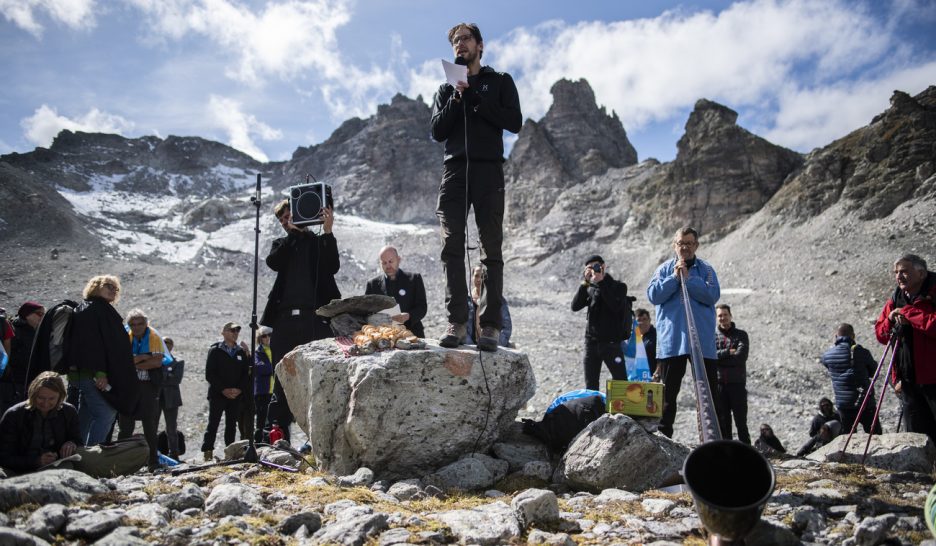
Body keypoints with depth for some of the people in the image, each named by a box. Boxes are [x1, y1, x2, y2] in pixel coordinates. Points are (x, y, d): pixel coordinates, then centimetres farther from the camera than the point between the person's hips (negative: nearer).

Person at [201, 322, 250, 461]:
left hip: (236, 396, 4)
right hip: (217, 395, -4)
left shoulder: (241, 352, 11)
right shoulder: (215, 350, 0)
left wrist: (239, 389, -7)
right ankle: (208, 453, -3)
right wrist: (223, 389, -13)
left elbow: (246, 373, 9)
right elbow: (209, 374, -5)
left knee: (232, 425, 7)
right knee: (213, 425, -4)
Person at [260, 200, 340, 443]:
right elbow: (273, 262, -2)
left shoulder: (320, 242, 14)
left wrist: (327, 232, -11)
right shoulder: (282, 244, 20)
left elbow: (332, 267, -4)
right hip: (286, 318, 2)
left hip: (316, 316, -2)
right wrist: (294, 232, -5)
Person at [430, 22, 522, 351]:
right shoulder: (446, 89, 23)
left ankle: (491, 326, -8)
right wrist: (457, 99, -4)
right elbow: (436, 132, 9)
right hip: (454, 171, 3)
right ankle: (456, 322, -7)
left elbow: (514, 122, -1)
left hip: (488, 172, -2)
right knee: (452, 249, -8)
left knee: (491, 250, -7)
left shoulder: (499, 82, 15)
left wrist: (474, 98, -4)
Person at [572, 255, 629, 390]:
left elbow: (616, 306, -17)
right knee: (590, 386, 7)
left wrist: (601, 282, -14)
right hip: (591, 343, 4)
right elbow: (575, 306, -4)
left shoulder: (618, 286, 1)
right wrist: (585, 282, -11)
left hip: (611, 343, -4)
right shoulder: (589, 288, 11)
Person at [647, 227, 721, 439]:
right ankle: (663, 434, 14)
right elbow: (653, 295, -3)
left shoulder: (706, 269, 6)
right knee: (668, 391, 7)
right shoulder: (665, 269, 8)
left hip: (702, 341, 0)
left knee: (709, 390, 3)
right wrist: (675, 278, -10)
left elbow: (712, 295, -9)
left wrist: (688, 278, -12)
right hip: (671, 340, 0)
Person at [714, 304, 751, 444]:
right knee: (722, 421, 5)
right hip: (718, 384, 1)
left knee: (741, 421, 1)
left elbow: (741, 357, -8)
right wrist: (728, 352, -12)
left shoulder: (741, 335, 7)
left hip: (737, 383, -1)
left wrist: (719, 357, -9)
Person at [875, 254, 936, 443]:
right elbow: (880, 334, 17)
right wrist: (891, 321, -3)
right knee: (917, 436, 12)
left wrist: (908, 313, -16)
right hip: (908, 380, 6)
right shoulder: (894, 301, 13)